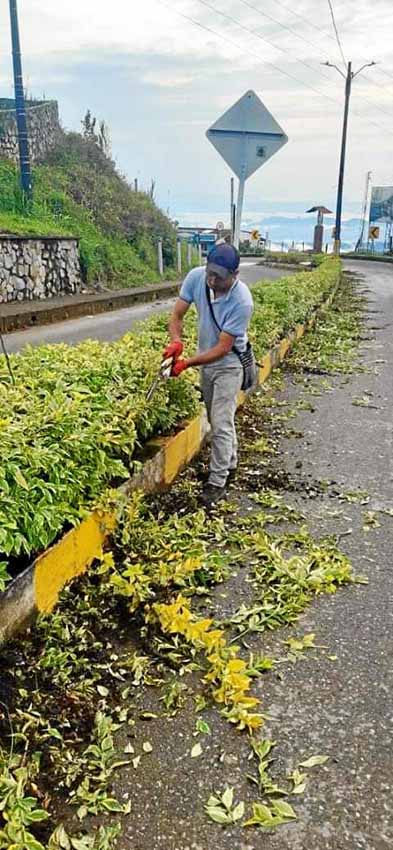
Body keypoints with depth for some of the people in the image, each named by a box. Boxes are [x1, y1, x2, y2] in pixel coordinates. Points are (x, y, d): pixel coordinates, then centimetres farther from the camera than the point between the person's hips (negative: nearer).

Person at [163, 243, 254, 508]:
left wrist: (188, 363, -35)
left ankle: (218, 481, 5)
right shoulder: (196, 277, -18)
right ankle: (230, 464, 39)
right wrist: (176, 341, -29)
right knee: (218, 418, 19)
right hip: (206, 360, 6)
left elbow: (223, 348, -29)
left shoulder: (242, 301, -32)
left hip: (229, 364, -6)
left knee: (221, 424, -7)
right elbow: (177, 315, -10)